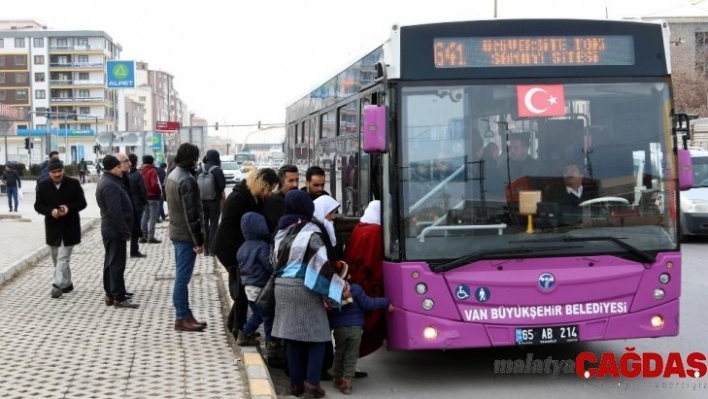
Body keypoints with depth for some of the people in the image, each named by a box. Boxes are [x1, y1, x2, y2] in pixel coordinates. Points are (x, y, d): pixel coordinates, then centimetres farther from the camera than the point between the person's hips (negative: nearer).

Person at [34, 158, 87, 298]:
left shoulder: (74, 183, -5)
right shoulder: (43, 185, 1)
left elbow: (82, 203, -3)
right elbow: (38, 205, 0)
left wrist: (69, 208, -22)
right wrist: (50, 211, -19)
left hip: (70, 227, -4)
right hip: (52, 227, 4)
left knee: (63, 258, -10)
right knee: (57, 259, 13)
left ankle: (58, 285, -11)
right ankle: (67, 284, 26)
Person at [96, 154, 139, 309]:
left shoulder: (107, 180, 13)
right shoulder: (111, 185, -21)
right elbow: (115, 212, -25)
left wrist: (125, 230, 19)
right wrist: (125, 232, -21)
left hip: (110, 230, 11)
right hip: (115, 231, -11)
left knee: (111, 262, 15)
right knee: (117, 264, -7)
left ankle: (111, 294, 22)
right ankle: (119, 298, -4)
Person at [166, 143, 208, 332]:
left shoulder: (172, 175, 10)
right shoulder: (187, 180, -20)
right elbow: (191, 213, -22)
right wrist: (199, 240, -17)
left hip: (176, 231, 10)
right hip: (186, 234, -10)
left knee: (181, 276, 14)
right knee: (183, 277, -3)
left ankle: (185, 315, 21)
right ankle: (182, 318, 2)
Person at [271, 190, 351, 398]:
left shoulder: (281, 232, 10)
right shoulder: (310, 232, -11)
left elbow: (275, 262, 13)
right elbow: (322, 263, -15)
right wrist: (341, 285, -10)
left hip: (283, 287, 6)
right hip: (304, 288, -6)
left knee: (292, 336, 10)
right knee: (317, 334, 3)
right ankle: (312, 381, -6)